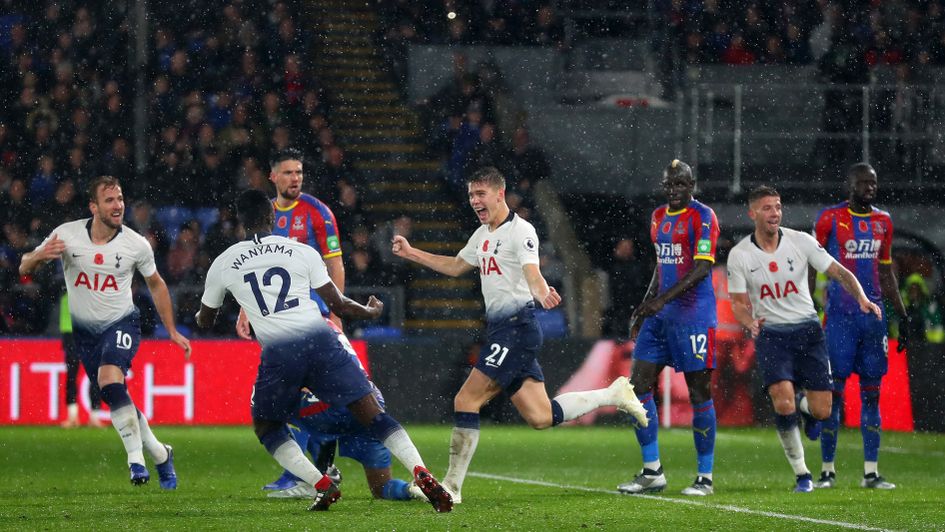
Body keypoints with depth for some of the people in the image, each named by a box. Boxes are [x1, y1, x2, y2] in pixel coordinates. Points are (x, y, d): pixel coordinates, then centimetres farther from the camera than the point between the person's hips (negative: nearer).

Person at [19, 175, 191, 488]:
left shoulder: (136, 244, -10)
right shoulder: (67, 235, -10)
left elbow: (156, 285, 7)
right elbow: (24, 269, -5)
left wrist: (172, 331, 9)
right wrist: (39, 256, -29)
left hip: (121, 323, -3)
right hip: (85, 331, 3)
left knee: (110, 379, -29)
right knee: (116, 401, 5)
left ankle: (136, 457, -22)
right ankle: (160, 456, 25)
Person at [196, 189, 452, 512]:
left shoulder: (222, 265, 13)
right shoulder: (302, 252, 11)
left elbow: (204, 321, 28)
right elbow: (337, 304, 14)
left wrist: (199, 317, 53)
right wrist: (371, 312, 35)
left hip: (277, 352, -1)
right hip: (320, 340, 1)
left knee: (266, 426, 22)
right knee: (371, 414, 4)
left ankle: (322, 486, 3)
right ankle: (422, 475, -14)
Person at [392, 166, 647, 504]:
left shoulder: (520, 231, -10)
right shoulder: (483, 235, 18)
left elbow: (532, 273, -25)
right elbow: (455, 266, 33)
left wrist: (543, 294, -47)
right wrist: (411, 254, 29)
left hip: (518, 326, -9)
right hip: (500, 330, 9)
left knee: (466, 401, -12)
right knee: (540, 417, 5)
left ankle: (452, 486, -8)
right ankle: (613, 394, 18)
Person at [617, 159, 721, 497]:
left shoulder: (702, 216, -9)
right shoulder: (659, 217, 15)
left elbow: (702, 268, -18)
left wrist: (665, 298, -25)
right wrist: (645, 306, 19)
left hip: (694, 315, -8)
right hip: (660, 316, 8)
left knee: (699, 392, -3)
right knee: (639, 386, 1)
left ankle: (705, 477, 4)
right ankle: (652, 472, 8)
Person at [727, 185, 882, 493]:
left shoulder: (801, 241, -4)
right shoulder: (739, 255, -4)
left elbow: (840, 273, -1)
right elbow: (739, 304, 0)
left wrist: (862, 298, -19)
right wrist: (749, 321, -23)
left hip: (807, 330, 1)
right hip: (770, 333, -1)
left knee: (821, 412, -6)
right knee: (783, 402, -23)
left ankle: (805, 404, 34)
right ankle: (801, 473, -7)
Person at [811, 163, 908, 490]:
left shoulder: (883, 221, 12)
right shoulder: (830, 219, -3)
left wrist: (903, 316, 16)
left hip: (873, 314, 5)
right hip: (839, 316, -5)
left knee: (872, 392, 3)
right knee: (834, 391, -4)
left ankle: (871, 472, 5)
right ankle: (827, 470, 2)